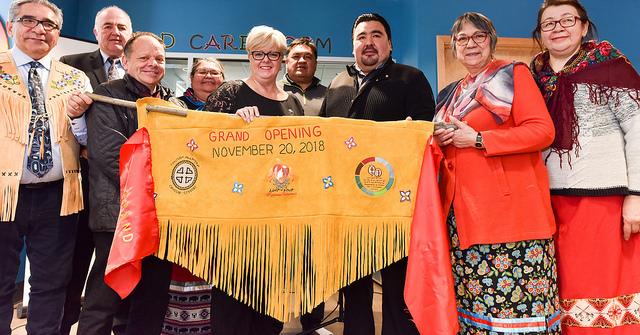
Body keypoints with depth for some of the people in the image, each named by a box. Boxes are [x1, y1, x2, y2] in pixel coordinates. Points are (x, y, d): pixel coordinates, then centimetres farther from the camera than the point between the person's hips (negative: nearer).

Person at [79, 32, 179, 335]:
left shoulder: (174, 105, 17)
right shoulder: (107, 96, -1)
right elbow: (109, 154, -13)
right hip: (119, 214, -6)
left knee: (154, 302, 13)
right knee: (104, 302, 1)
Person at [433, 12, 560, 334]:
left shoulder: (512, 73, 3)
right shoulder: (454, 94, 21)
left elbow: (542, 131, -9)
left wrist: (477, 139, -11)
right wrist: (442, 140, 6)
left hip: (508, 207, -6)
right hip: (464, 210, 6)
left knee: (515, 298, -5)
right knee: (472, 298, 7)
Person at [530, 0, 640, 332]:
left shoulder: (608, 63, 3)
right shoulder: (535, 77, 13)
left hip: (608, 199, -3)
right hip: (551, 202, 3)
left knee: (610, 286, 0)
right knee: (566, 293, 7)